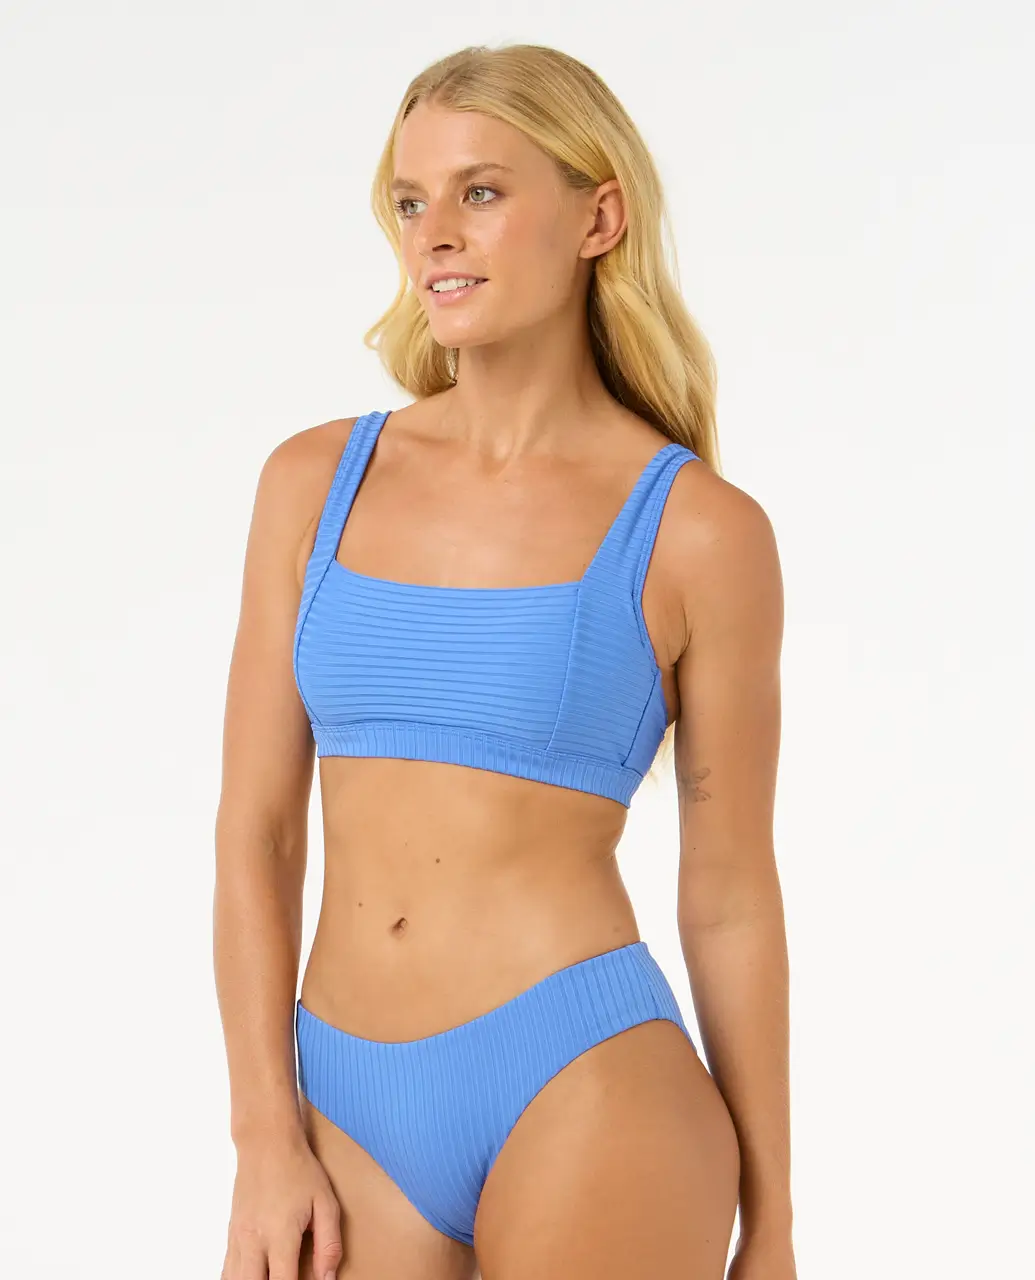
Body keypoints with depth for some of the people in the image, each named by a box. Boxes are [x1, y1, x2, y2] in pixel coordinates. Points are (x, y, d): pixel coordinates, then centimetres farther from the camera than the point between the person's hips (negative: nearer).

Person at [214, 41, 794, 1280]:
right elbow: (253, 829, 5)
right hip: (351, 1111, 3)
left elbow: (730, 895, 1)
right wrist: (266, 1139, -2)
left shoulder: (700, 531, -3)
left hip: (583, 1093, -3)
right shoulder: (314, 479, 6)